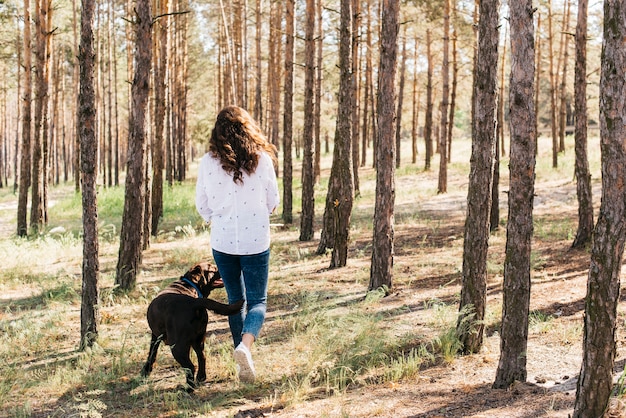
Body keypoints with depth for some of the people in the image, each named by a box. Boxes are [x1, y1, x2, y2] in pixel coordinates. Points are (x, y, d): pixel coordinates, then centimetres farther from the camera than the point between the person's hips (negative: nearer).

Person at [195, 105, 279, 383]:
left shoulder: (208, 162, -5)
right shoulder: (262, 159, -8)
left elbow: (202, 205, 3)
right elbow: (273, 201, 2)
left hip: (222, 242, 2)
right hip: (256, 241, -2)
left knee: (235, 300, 16)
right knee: (257, 300, 7)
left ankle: (244, 363, 18)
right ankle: (246, 344, -21)